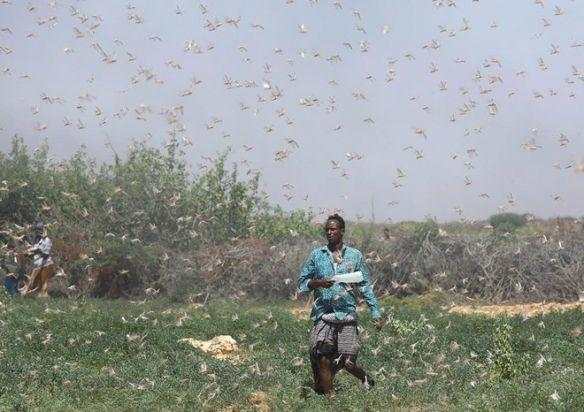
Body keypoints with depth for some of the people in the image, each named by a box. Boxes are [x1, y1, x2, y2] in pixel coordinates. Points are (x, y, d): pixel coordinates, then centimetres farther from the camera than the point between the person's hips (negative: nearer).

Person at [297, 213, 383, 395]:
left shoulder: (355, 256, 9)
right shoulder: (317, 255, 9)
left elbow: (365, 286, 11)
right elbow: (302, 283, 10)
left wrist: (376, 312, 5)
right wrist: (318, 282, -10)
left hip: (347, 316, 0)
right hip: (323, 315, 1)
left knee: (347, 362, -2)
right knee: (321, 357, -12)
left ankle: (365, 377, 29)